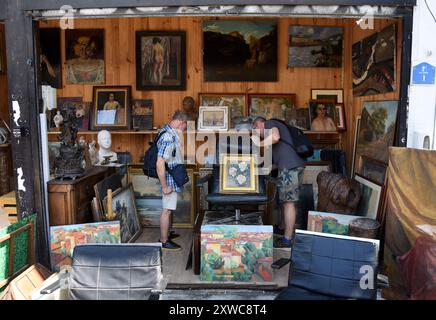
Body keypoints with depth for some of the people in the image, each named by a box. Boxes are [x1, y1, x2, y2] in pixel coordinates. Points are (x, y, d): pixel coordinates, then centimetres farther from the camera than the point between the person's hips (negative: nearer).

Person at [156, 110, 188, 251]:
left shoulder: (168, 131, 6)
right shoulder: (168, 138, -26)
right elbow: (160, 164, -30)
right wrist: (164, 186, -24)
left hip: (172, 179, 10)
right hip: (170, 180, -10)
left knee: (169, 208, 21)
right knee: (167, 210, 1)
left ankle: (166, 234, 37)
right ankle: (164, 242, 13)